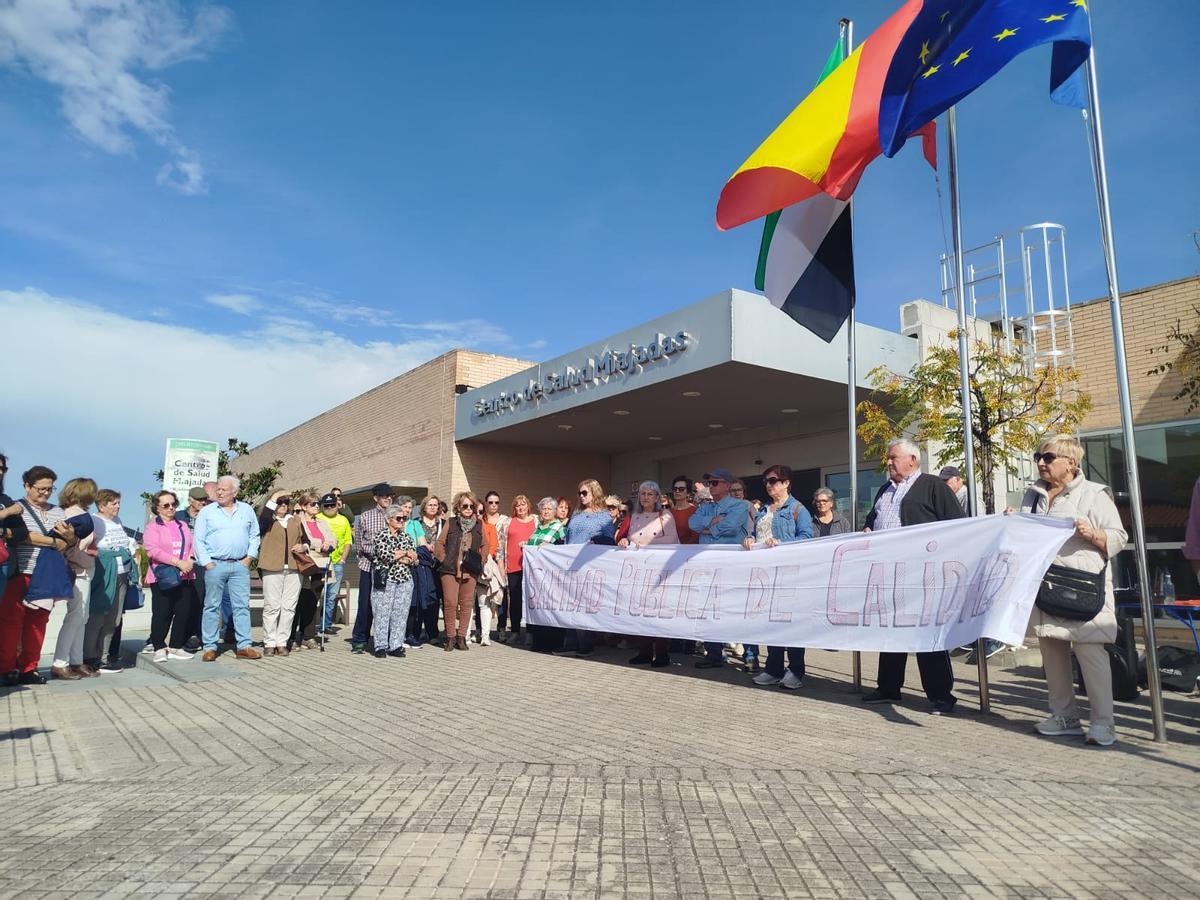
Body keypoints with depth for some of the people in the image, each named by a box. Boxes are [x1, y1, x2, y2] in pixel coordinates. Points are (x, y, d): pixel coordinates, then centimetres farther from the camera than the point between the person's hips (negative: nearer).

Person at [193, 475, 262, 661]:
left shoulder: (247, 510, 10)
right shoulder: (207, 511, 3)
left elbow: (254, 536, 14)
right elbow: (198, 540, 1)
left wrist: (249, 557, 3)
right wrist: (206, 562, -7)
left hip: (240, 565, 2)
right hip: (215, 565, -2)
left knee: (242, 606, 1)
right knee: (212, 606, 2)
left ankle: (244, 646, 5)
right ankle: (210, 647, 9)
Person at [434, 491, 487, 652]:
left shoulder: (478, 525, 10)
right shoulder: (451, 524, 4)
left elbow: (485, 545, 15)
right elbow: (439, 544, 2)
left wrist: (480, 561, 3)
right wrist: (444, 560, -7)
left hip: (470, 571, 2)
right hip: (450, 570, -2)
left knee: (467, 603, 4)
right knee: (450, 603, -5)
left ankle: (461, 637, 14)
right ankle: (450, 637, 7)